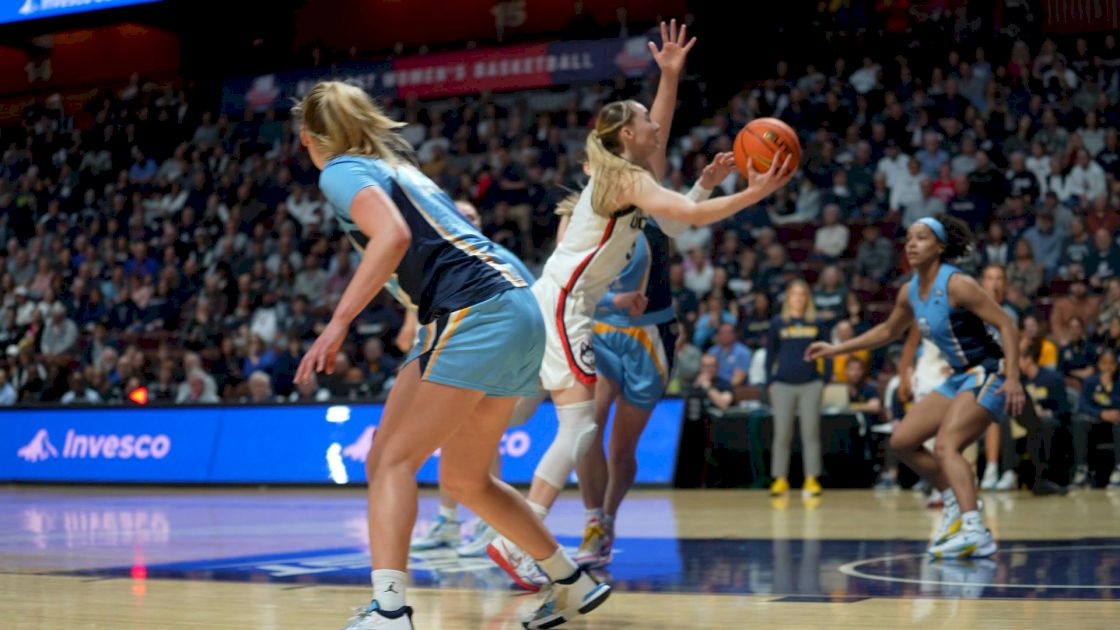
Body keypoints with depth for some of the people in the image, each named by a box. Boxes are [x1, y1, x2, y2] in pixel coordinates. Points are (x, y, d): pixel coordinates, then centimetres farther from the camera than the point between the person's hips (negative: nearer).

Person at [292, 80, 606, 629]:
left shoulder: (342, 171, 0)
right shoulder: (400, 167, 26)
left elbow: (393, 235, -19)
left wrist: (337, 324, -22)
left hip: (476, 312, -9)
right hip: (519, 313, 9)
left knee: (393, 460, -11)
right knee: (465, 480, 19)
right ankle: (573, 584, 28)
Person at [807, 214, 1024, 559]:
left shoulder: (957, 285, -17)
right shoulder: (911, 292, 7)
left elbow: (1006, 325, -19)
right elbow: (889, 330, 25)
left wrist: (1012, 379, -30)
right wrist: (837, 349, 24)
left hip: (986, 375, -9)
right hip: (959, 378, 9)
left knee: (946, 446, -27)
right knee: (902, 440, 9)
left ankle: (975, 531, -39)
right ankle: (956, 502, 20)